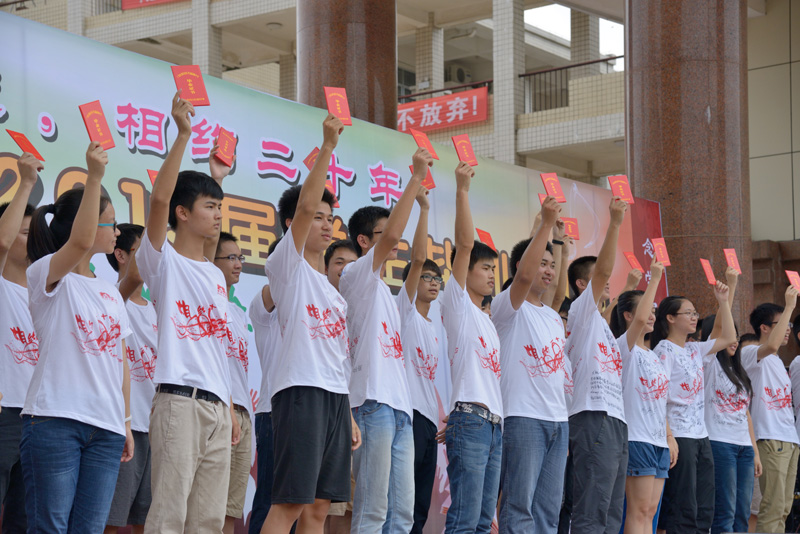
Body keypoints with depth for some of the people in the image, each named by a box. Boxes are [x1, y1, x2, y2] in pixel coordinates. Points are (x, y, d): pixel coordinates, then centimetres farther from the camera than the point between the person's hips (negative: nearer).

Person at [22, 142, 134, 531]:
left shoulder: (111, 293, 21)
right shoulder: (47, 275, -1)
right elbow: (80, 243, -23)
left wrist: (125, 423, 16)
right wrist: (94, 178, -30)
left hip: (105, 428, 7)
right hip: (55, 420, -6)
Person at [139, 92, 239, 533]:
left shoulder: (216, 276, 21)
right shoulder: (162, 261, -3)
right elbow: (159, 199, -15)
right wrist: (183, 135, -21)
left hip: (217, 406, 7)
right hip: (179, 400, -7)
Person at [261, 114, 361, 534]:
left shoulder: (333, 290, 23)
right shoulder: (287, 264, 2)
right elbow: (304, 204, -14)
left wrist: (348, 416, 17)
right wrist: (327, 147, -17)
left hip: (336, 394, 8)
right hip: (301, 389, -8)